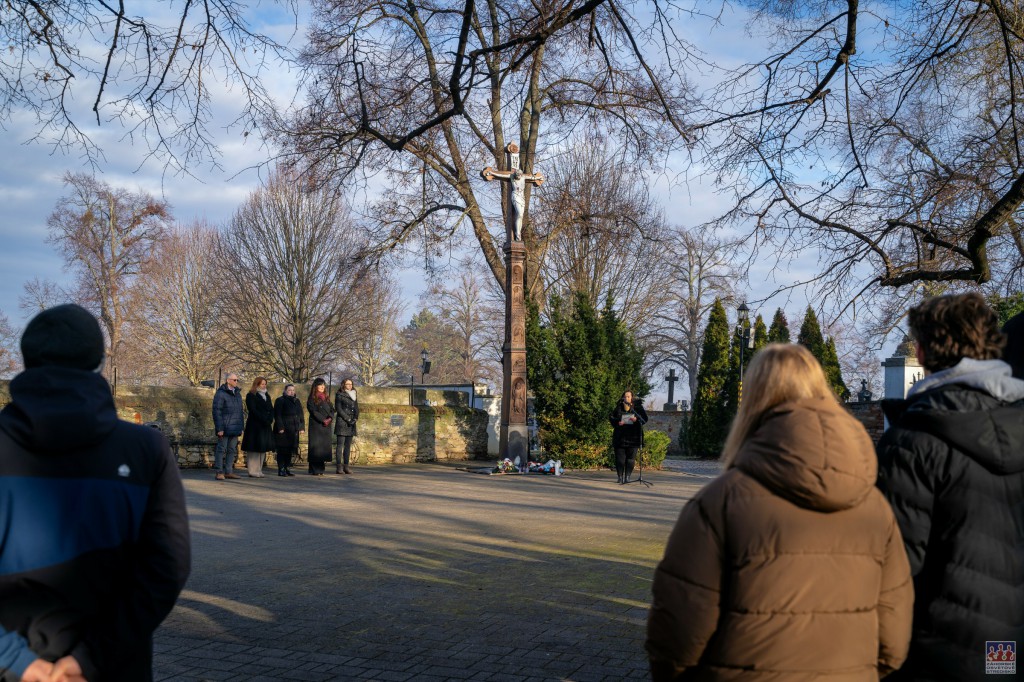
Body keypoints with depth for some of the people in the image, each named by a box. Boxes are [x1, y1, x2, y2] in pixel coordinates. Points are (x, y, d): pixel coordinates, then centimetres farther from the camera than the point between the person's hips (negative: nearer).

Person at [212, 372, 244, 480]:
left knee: (232, 450, 9)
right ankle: (219, 472, 0)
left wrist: (241, 426, 14)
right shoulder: (220, 394, -7)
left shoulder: (237, 393, 16)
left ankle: (229, 471, 14)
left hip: (235, 428, 7)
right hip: (225, 428, -7)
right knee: (221, 449, -3)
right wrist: (219, 428, -17)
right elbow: (216, 411, -12)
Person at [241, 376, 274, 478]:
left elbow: (271, 409, 13)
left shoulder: (267, 396, 19)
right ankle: (253, 471, -6)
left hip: (266, 427, 7)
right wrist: (264, 419, -17)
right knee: (254, 448, -8)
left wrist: (269, 419, -6)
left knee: (263, 448, 5)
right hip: (254, 426, -7)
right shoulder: (251, 396, -3)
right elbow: (253, 410, -13)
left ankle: (259, 470, 8)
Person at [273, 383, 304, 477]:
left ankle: (287, 468, 15)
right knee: (282, 450, -5)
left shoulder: (297, 401, 18)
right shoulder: (280, 401, -2)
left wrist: (302, 427, 10)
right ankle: (281, 470, -3)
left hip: (293, 430, 6)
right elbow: (277, 415, -10)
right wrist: (280, 427, -17)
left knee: (290, 450, 9)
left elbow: (301, 415, 19)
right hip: (283, 430, -6)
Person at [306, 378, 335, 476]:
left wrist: (330, 418, -9)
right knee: (316, 447, -7)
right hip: (316, 425, -6)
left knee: (324, 447, 2)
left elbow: (332, 410, 11)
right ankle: (315, 470, -6)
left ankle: (320, 469, 6)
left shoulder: (326, 398, 17)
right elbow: (313, 411, -10)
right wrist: (323, 420, -16)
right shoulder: (312, 399, -1)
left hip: (326, 426, 6)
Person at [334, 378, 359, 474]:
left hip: (351, 423, 6)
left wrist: (355, 418, -1)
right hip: (342, 422, -6)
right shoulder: (339, 395, 1)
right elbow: (338, 409, -7)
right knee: (340, 444, -9)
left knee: (348, 445, 5)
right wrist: (347, 419, -12)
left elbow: (357, 409, 17)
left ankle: (346, 466, 6)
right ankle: (339, 466, -12)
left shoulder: (353, 395, 19)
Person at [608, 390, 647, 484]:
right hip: (620, 436, 1)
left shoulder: (638, 407, 5)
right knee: (620, 457, -1)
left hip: (633, 436, -1)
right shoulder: (619, 407, 8)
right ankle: (620, 477, 6)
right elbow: (611, 417, 7)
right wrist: (617, 422, -13)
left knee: (631, 458, -2)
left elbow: (644, 418, 1)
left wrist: (637, 419, -19)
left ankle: (627, 476, 4)